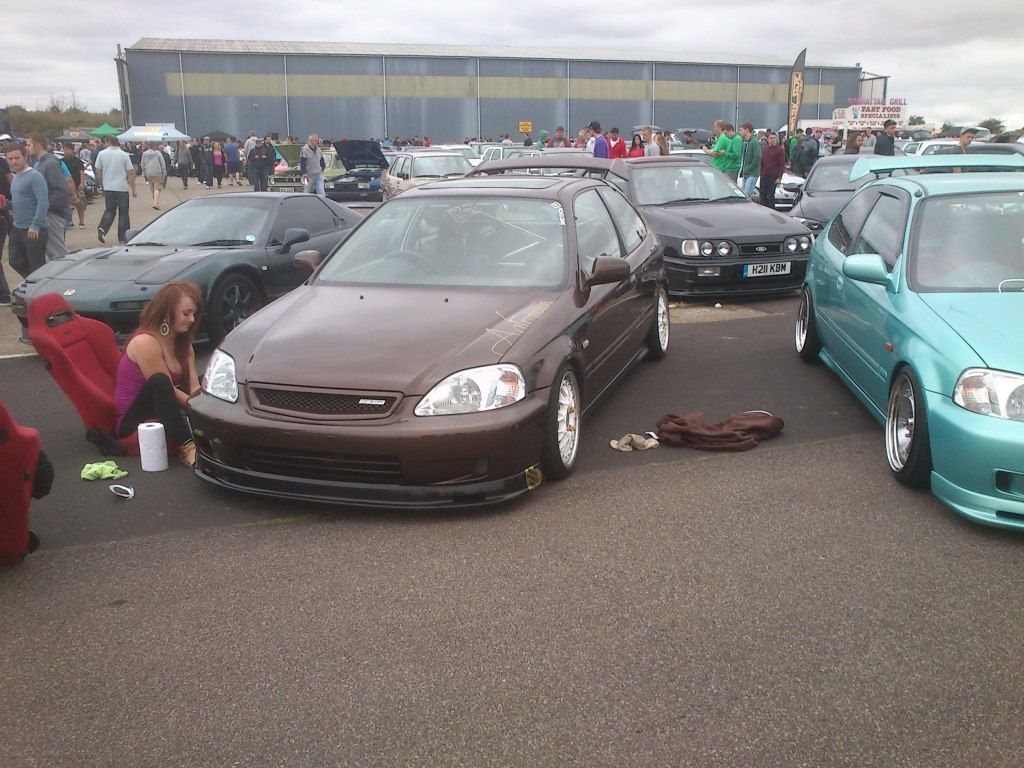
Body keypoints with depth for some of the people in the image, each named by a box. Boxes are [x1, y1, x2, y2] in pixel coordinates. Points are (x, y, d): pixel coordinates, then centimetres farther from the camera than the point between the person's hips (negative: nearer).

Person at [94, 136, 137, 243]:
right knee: (123, 213, 6)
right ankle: (122, 238, 7)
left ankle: (102, 229, -9)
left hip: (108, 188, 2)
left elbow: (98, 171, 6)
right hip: (122, 188, -2)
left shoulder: (102, 154, 1)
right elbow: (130, 173, -4)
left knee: (109, 210, 14)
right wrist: (133, 189, 1)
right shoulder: (124, 155, -3)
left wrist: (101, 184, 20)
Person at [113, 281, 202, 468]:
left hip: (165, 415, 8)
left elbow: (194, 387, -3)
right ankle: (187, 449, -45)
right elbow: (163, 388, -19)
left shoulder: (183, 343, 8)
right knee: (159, 382, -36)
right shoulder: (146, 342, -18)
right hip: (132, 423, -8)